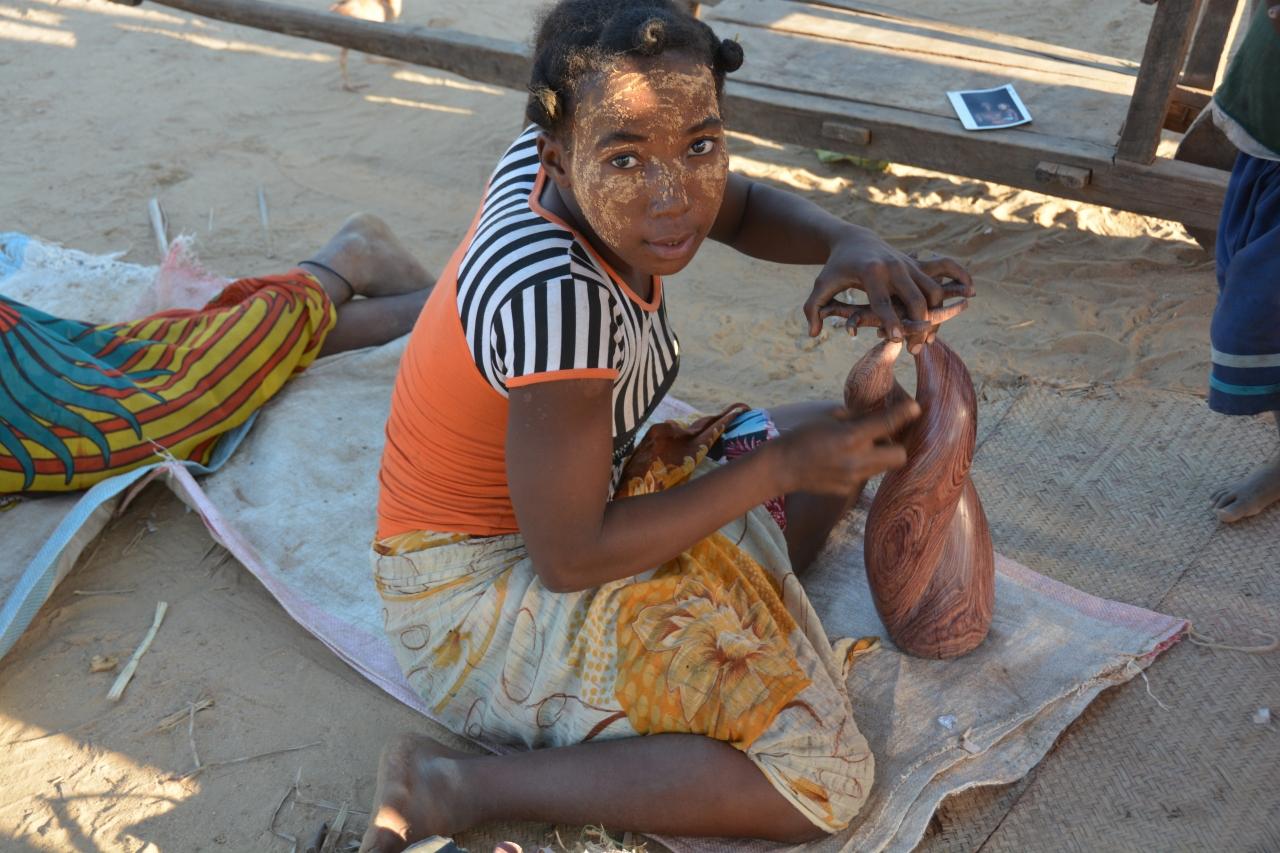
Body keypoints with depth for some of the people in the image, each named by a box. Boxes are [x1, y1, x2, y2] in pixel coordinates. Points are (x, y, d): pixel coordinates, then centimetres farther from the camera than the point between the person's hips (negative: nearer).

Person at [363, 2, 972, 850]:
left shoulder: (562, 162, -11)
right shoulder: (560, 296, -35)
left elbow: (747, 208, 6)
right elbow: (568, 561, -27)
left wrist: (851, 244, -16)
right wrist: (781, 466, -23)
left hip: (551, 496, 9)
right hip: (486, 585, -8)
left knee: (834, 434, 15)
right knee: (824, 778, -16)